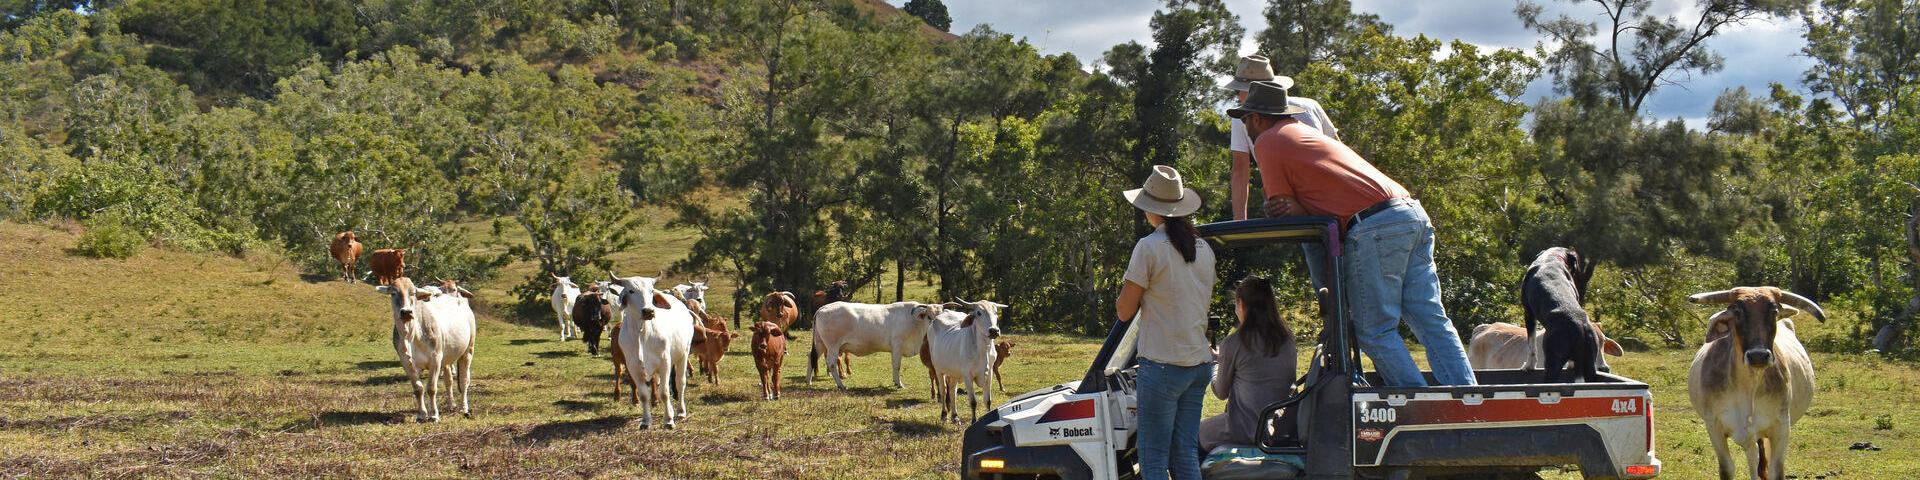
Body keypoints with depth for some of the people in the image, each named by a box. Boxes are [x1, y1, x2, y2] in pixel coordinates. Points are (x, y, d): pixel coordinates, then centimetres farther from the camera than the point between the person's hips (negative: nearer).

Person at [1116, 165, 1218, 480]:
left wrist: (1133, 291, 12)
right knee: (1185, 454, 10)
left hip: (1162, 364, -7)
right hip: (1200, 362, 7)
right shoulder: (1203, 249, 11)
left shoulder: (1149, 247, -10)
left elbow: (1124, 311, -6)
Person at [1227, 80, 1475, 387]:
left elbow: (1284, 207, 4)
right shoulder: (1306, 133, 32)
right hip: (1413, 213, 9)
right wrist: (1295, 209, 7)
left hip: (1374, 228, -9)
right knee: (1432, 321, 5)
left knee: (1375, 332, -2)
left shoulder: (1267, 142, 7)